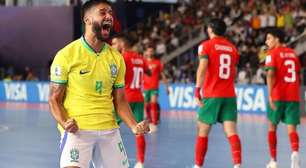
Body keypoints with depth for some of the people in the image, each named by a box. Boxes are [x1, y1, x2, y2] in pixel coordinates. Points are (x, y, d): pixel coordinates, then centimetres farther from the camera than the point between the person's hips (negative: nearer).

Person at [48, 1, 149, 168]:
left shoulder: (116, 58, 9)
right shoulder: (66, 55, -6)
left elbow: (119, 99, 14)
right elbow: (55, 98, -3)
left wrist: (134, 126, -2)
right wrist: (64, 123, -21)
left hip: (109, 130, 5)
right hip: (77, 130, -5)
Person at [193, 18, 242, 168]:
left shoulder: (206, 45, -2)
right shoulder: (232, 47, 13)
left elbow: (202, 68, -16)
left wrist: (197, 90, -19)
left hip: (211, 95, -4)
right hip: (229, 95, 4)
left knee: (202, 131, 8)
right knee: (231, 131, -3)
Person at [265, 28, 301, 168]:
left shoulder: (273, 53, -3)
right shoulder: (293, 53, 15)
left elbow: (271, 74, -15)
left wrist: (270, 95, -19)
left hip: (278, 95, -4)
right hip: (293, 96, 4)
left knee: (272, 126, 12)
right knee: (291, 128, -2)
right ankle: (295, 152, -30)